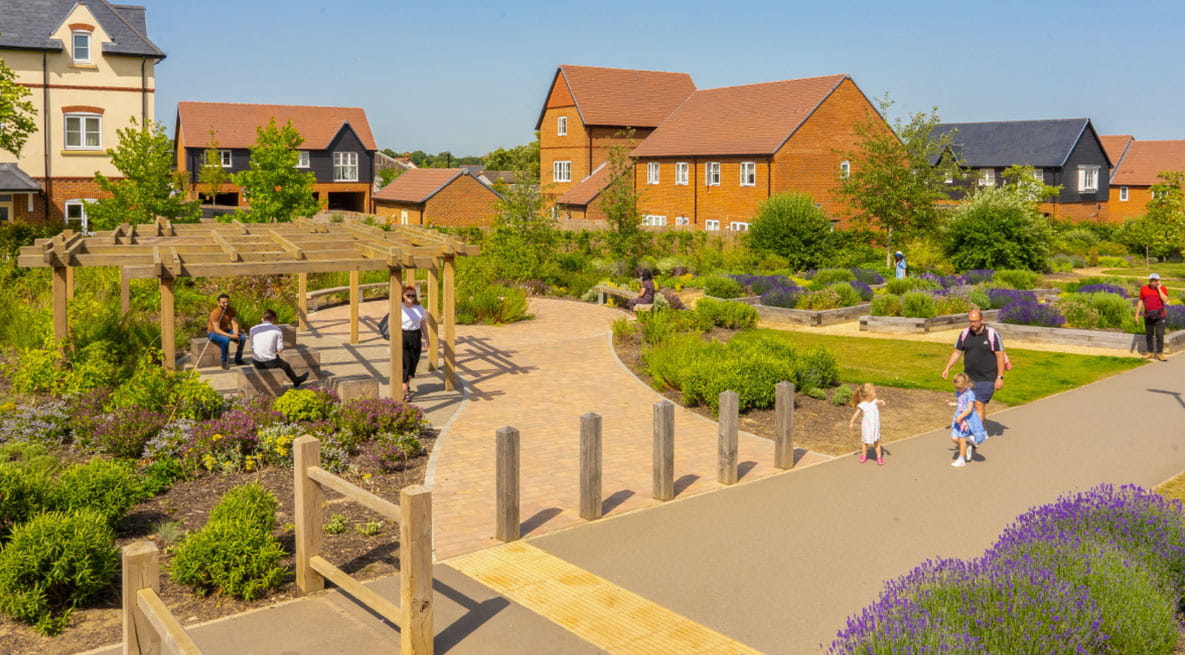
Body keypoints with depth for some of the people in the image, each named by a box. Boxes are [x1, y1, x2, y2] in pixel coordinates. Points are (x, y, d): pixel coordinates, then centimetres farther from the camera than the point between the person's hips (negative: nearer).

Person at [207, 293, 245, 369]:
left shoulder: (231, 310, -6)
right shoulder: (215, 313, -25)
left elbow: (234, 323, -9)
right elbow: (217, 329, -31)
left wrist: (236, 334, -29)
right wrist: (231, 336, -38)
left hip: (226, 331, 6)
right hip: (213, 333, -6)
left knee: (242, 338, -16)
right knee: (225, 339, -37)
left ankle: (238, 360, -1)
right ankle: (224, 362, -22)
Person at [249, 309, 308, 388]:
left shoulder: (253, 329, 2)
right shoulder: (277, 330, -2)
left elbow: (252, 349, 1)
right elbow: (279, 349, -6)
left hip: (257, 363, 2)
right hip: (270, 362, -2)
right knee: (286, 366, 28)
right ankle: (296, 381, 51)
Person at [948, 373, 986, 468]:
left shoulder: (970, 394, -18)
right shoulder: (958, 393, 7)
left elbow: (969, 409, -23)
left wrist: (961, 417, -27)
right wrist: (952, 403, 9)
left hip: (967, 419, -7)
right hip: (959, 418, 7)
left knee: (962, 439, -1)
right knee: (954, 438, 1)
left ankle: (961, 459, 12)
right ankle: (968, 446, 27)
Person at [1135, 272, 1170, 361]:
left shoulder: (1163, 289, -5)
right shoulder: (1144, 289, 1)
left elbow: (1165, 300, -20)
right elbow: (1140, 301, 8)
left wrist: (1159, 288, -19)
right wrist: (1137, 314, 6)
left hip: (1159, 316, -2)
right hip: (1148, 316, 2)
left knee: (1160, 335, -6)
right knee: (1148, 335, 8)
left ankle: (1159, 353, 1)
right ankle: (1150, 352, 18)